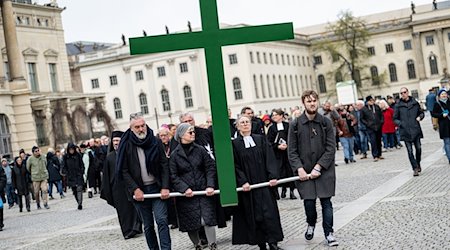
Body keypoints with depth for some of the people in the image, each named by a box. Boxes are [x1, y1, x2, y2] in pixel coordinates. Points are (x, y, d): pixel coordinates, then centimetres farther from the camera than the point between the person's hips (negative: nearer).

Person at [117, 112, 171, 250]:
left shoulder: (155, 142, 2)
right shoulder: (126, 145, -3)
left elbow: (164, 165, 2)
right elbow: (123, 171, -3)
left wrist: (165, 187, -7)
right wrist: (135, 189, -11)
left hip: (157, 187, 0)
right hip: (139, 190, 0)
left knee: (162, 220, -10)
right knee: (148, 225, 7)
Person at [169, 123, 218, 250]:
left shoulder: (200, 150, 4)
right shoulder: (174, 155, 0)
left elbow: (210, 167, 3)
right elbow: (173, 176, -4)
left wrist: (210, 186, -9)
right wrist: (184, 189, -16)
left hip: (204, 192, 1)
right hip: (187, 195, 0)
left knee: (208, 220, -8)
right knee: (190, 224, 6)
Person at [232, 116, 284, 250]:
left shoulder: (261, 139, 6)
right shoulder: (235, 144, 2)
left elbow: (270, 159, -1)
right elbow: (236, 165, -3)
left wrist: (273, 176, -12)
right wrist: (243, 182, -15)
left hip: (264, 182, 1)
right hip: (248, 185, -1)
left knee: (269, 212, -4)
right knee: (254, 215, 2)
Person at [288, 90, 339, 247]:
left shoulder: (326, 123, -1)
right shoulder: (295, 125, 0)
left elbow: (331, 148, -4)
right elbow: (292, 151, 1)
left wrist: (318, 167, -13)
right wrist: (299, 168, -11)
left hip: (324, 170, 0)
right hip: (305, 171, 0)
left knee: (326, 202, -1)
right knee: (309, 202, 1)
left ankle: (328, 233, 11)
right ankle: (311, 225, 30)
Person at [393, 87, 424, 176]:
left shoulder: (415, 103, 5)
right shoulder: (399, 105, 2)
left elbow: (421, 112, 18)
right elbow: (395, 118, 9)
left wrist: (420, 117, -2)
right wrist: (401, 123, -8)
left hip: (416, 130, 1)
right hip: (405, 131, -1)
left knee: (418, 148, 5)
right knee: (410, 151, -3)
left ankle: (418, 164, 29)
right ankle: (415, 168, 2)